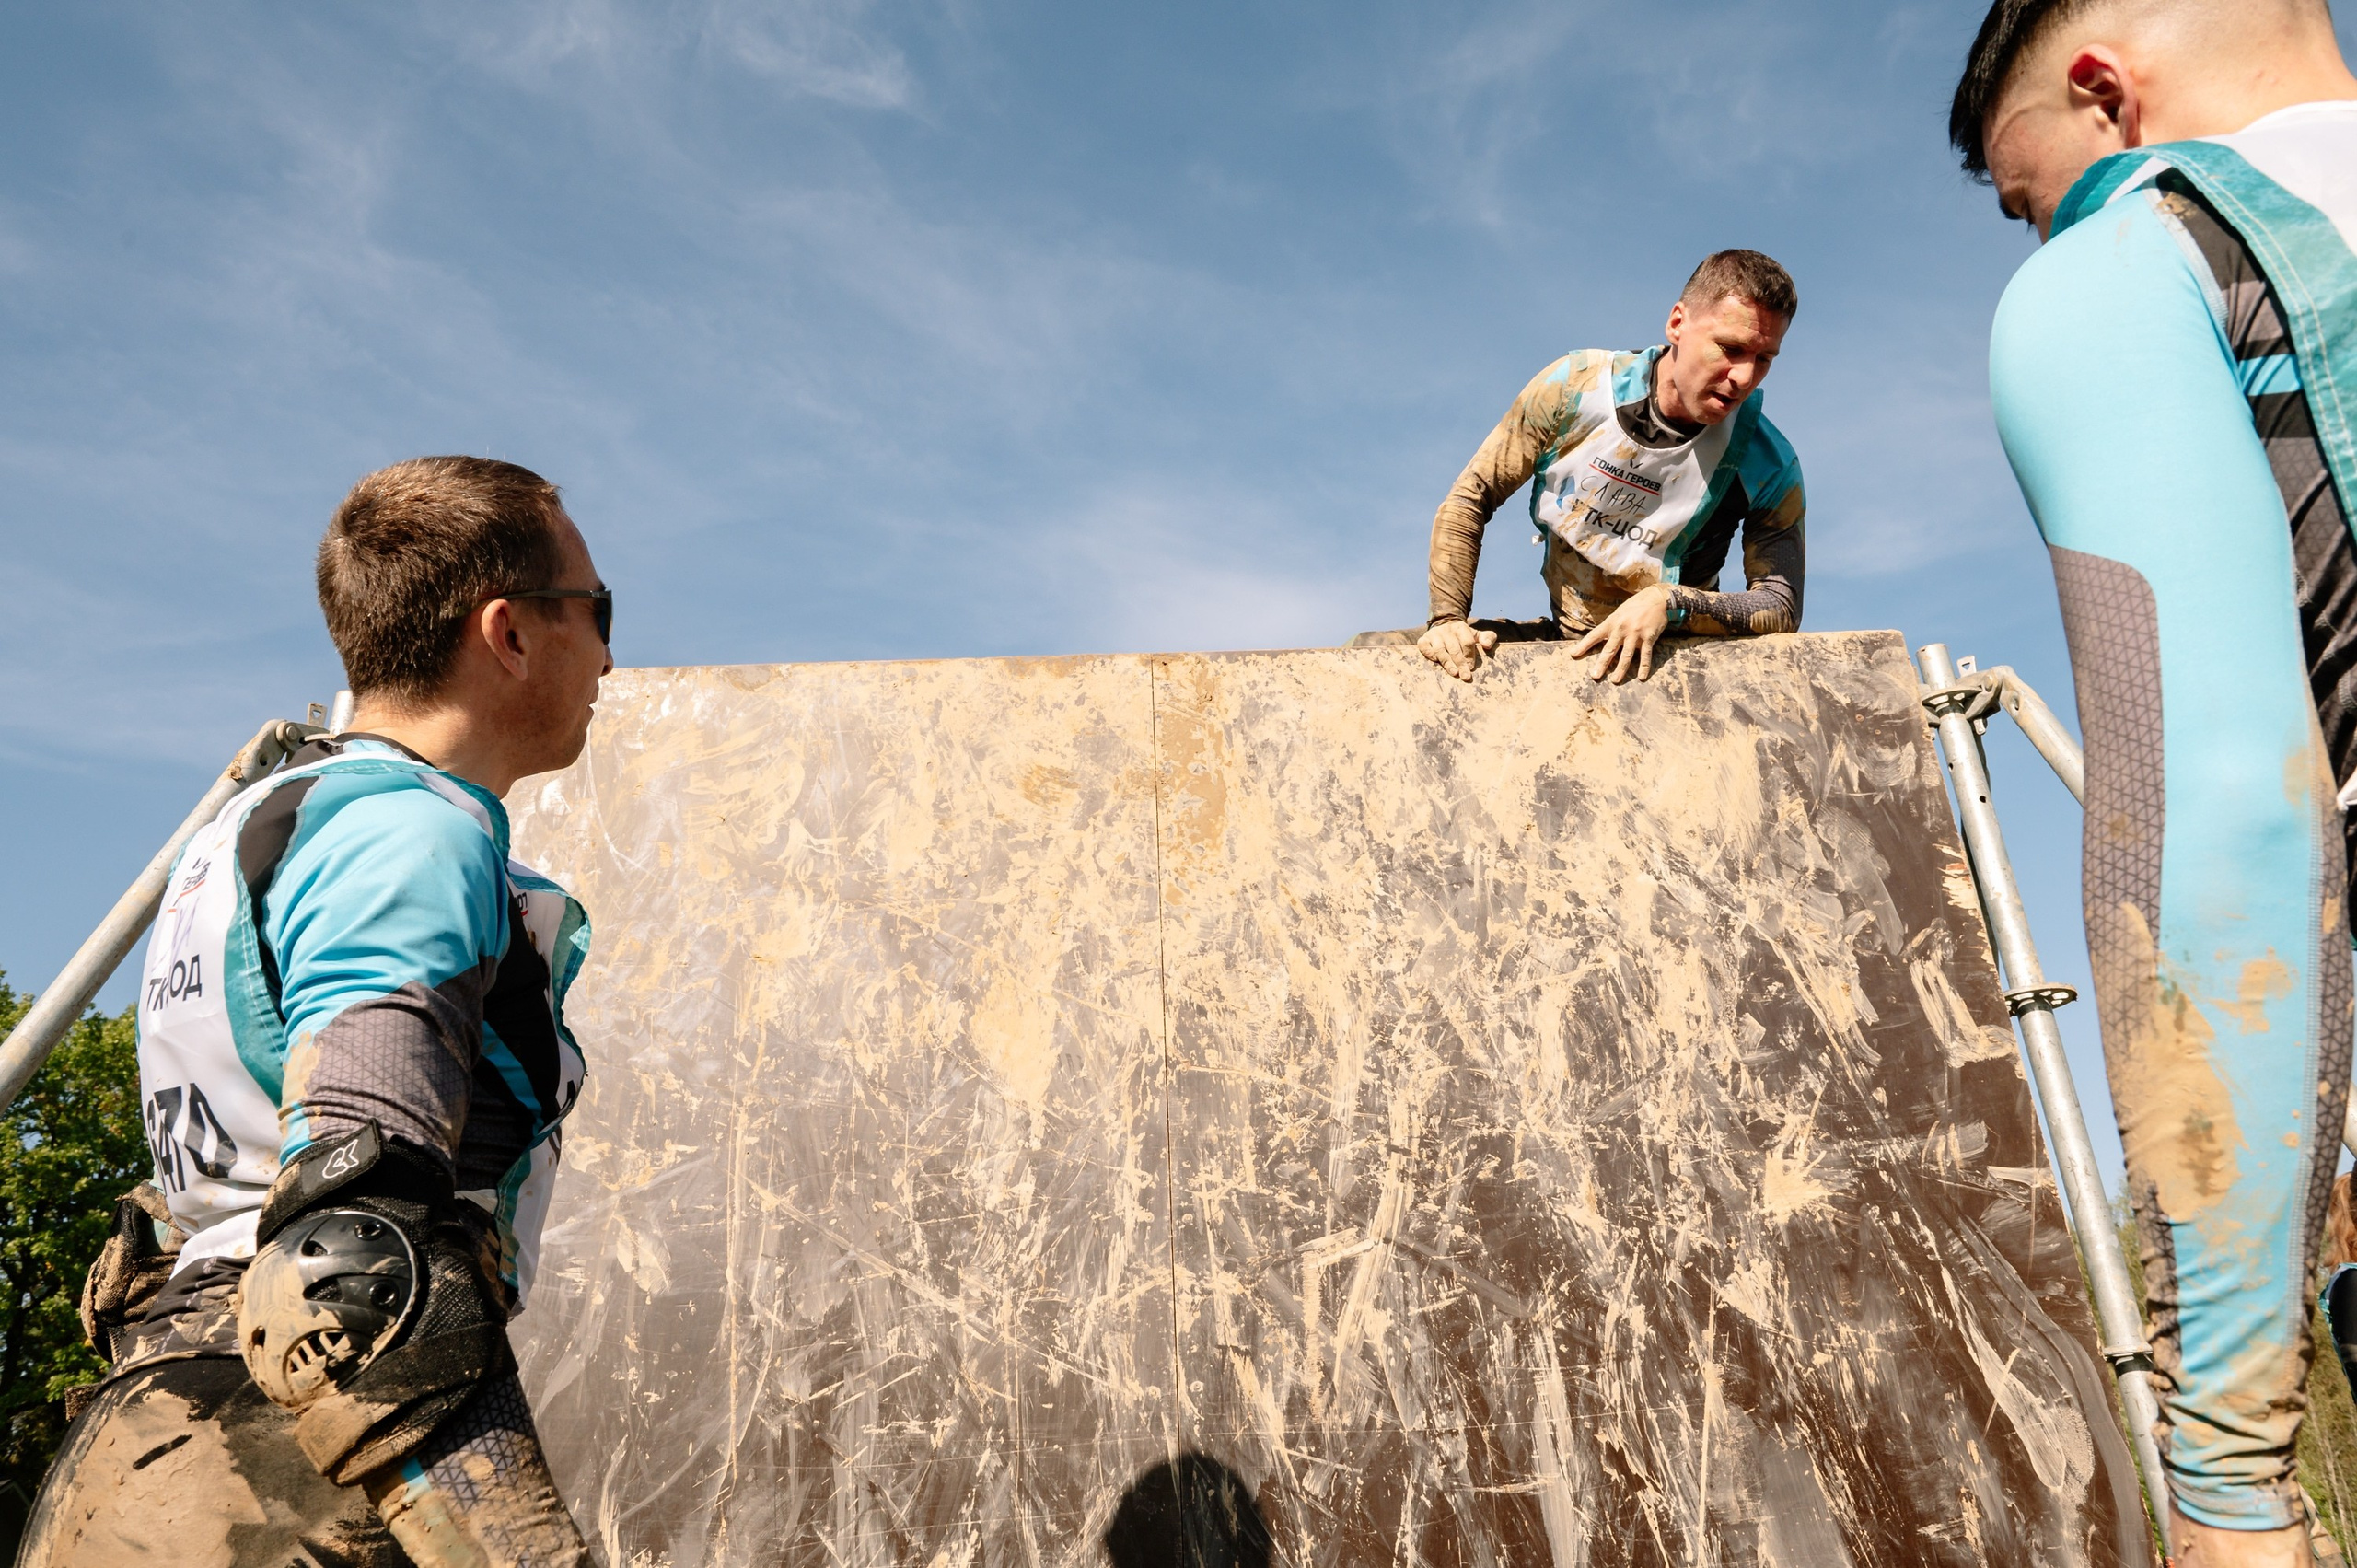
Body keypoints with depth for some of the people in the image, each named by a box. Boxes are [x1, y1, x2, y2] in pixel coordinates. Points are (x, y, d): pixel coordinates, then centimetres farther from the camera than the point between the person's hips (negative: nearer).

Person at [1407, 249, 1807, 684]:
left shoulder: (1767, 464, -14)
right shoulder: (1574, 386, -13)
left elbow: (1782, 607, -15)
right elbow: (1469, 500, -7)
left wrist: (1670, 602, -34)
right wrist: (1447, 620, -19)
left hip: (1659, 660, 1)